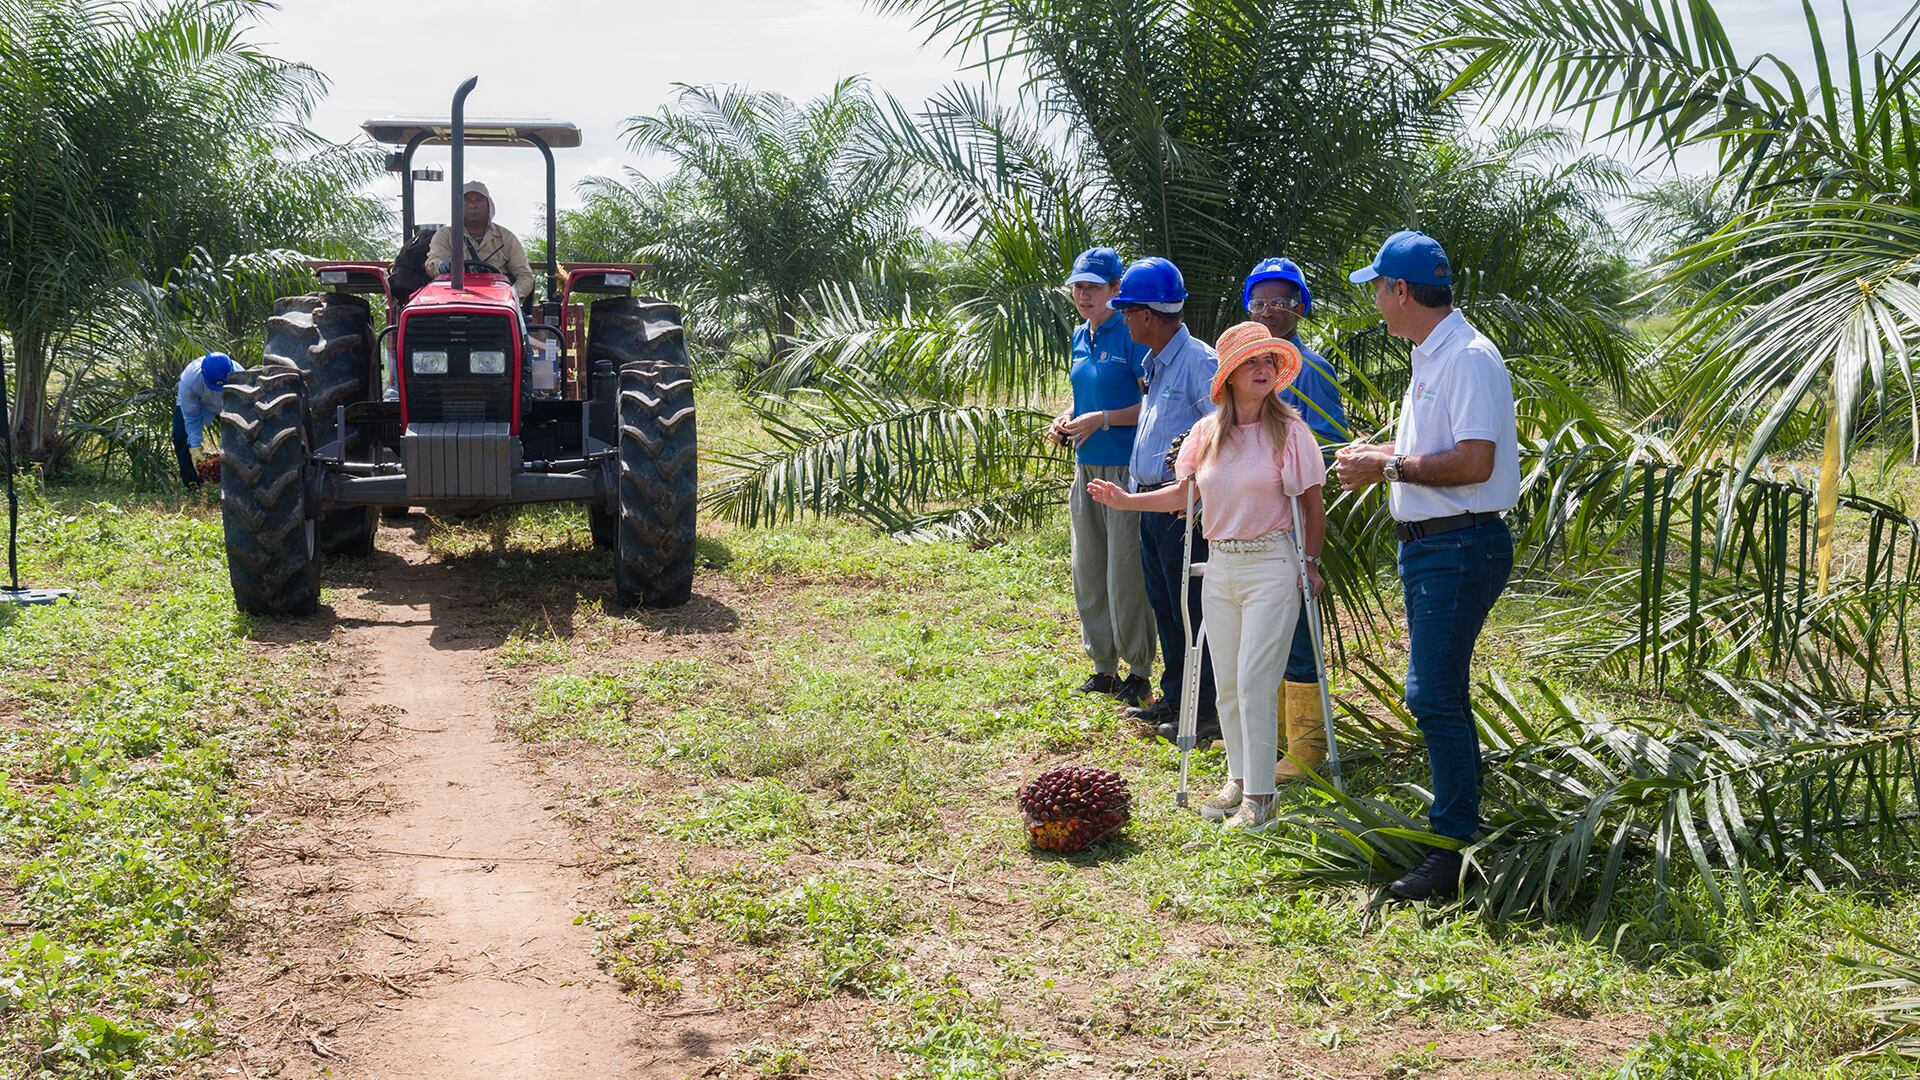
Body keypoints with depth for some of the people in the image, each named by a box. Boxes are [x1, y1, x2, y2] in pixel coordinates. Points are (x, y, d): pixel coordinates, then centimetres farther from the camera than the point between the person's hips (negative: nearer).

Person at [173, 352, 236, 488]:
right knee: (181, 436, -18)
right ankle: (191, 482, -4)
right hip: (192, 401, -1)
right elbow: (191, 417, -30)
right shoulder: (189, 380, -42)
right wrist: (195, 447, -35)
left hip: (228, 404, 1)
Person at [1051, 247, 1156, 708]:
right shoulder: (1080, 337, 13)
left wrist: (1102, 420, -19)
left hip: (1125, 467, -8)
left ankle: (1139, 673, 7)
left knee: (1126, 574, -5)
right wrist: (1067, 420, 6)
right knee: (1088, 571, 11)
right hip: (1086, 466, 8)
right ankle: (1104, 667, 22)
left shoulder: (1131, 335, -11)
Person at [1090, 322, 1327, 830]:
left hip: (1272, 565, -5)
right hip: (1219, 568, 5)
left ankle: (1259, 796, -2)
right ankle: (1238, 779, 26)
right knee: (1227, 685, 10)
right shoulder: (1205, 433, 4)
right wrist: (1127, 500, 5)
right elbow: (1182, 494, 15)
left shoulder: (1289, 431, -8)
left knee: (1254, 683, -9)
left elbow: (1313, 506, -1)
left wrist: (1310, 565, -3)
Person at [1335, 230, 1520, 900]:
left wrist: (1390, 467, -17)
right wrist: (1380, 455, 10)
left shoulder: (1469, 358, -16)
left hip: (1460, 546, -11)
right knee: (1439, 693, 17)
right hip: (1426, 542, 11)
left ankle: (1456, 849, -7)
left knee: (1434, 694, -12)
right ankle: (1456, 816, 27)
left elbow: (1474, 462, -24)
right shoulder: (1430, 359, 16)